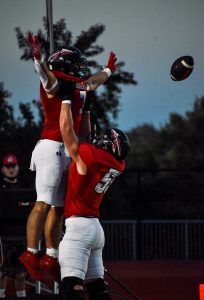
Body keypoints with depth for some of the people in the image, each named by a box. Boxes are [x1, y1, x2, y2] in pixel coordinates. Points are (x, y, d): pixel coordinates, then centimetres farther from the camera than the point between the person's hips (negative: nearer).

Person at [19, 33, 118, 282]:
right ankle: (30, 254, -15)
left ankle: (51, 258, 12)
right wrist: (38, 58, -51)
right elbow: (45, 73, -30)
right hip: (52, 148, -9)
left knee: (59, 207, 9)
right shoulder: (54, 84, -8)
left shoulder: (80, 88, 18)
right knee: (44, 203, -14)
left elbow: (93, 81, 40)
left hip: (69, 152, 9)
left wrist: (109, 70, 58)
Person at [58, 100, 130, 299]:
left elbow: (66, 129, -7)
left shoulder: (88, 156, -14)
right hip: (95, 228, 9)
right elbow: (87, 137, 23)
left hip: (79, 226, -9)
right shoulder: (116, 164, 8)